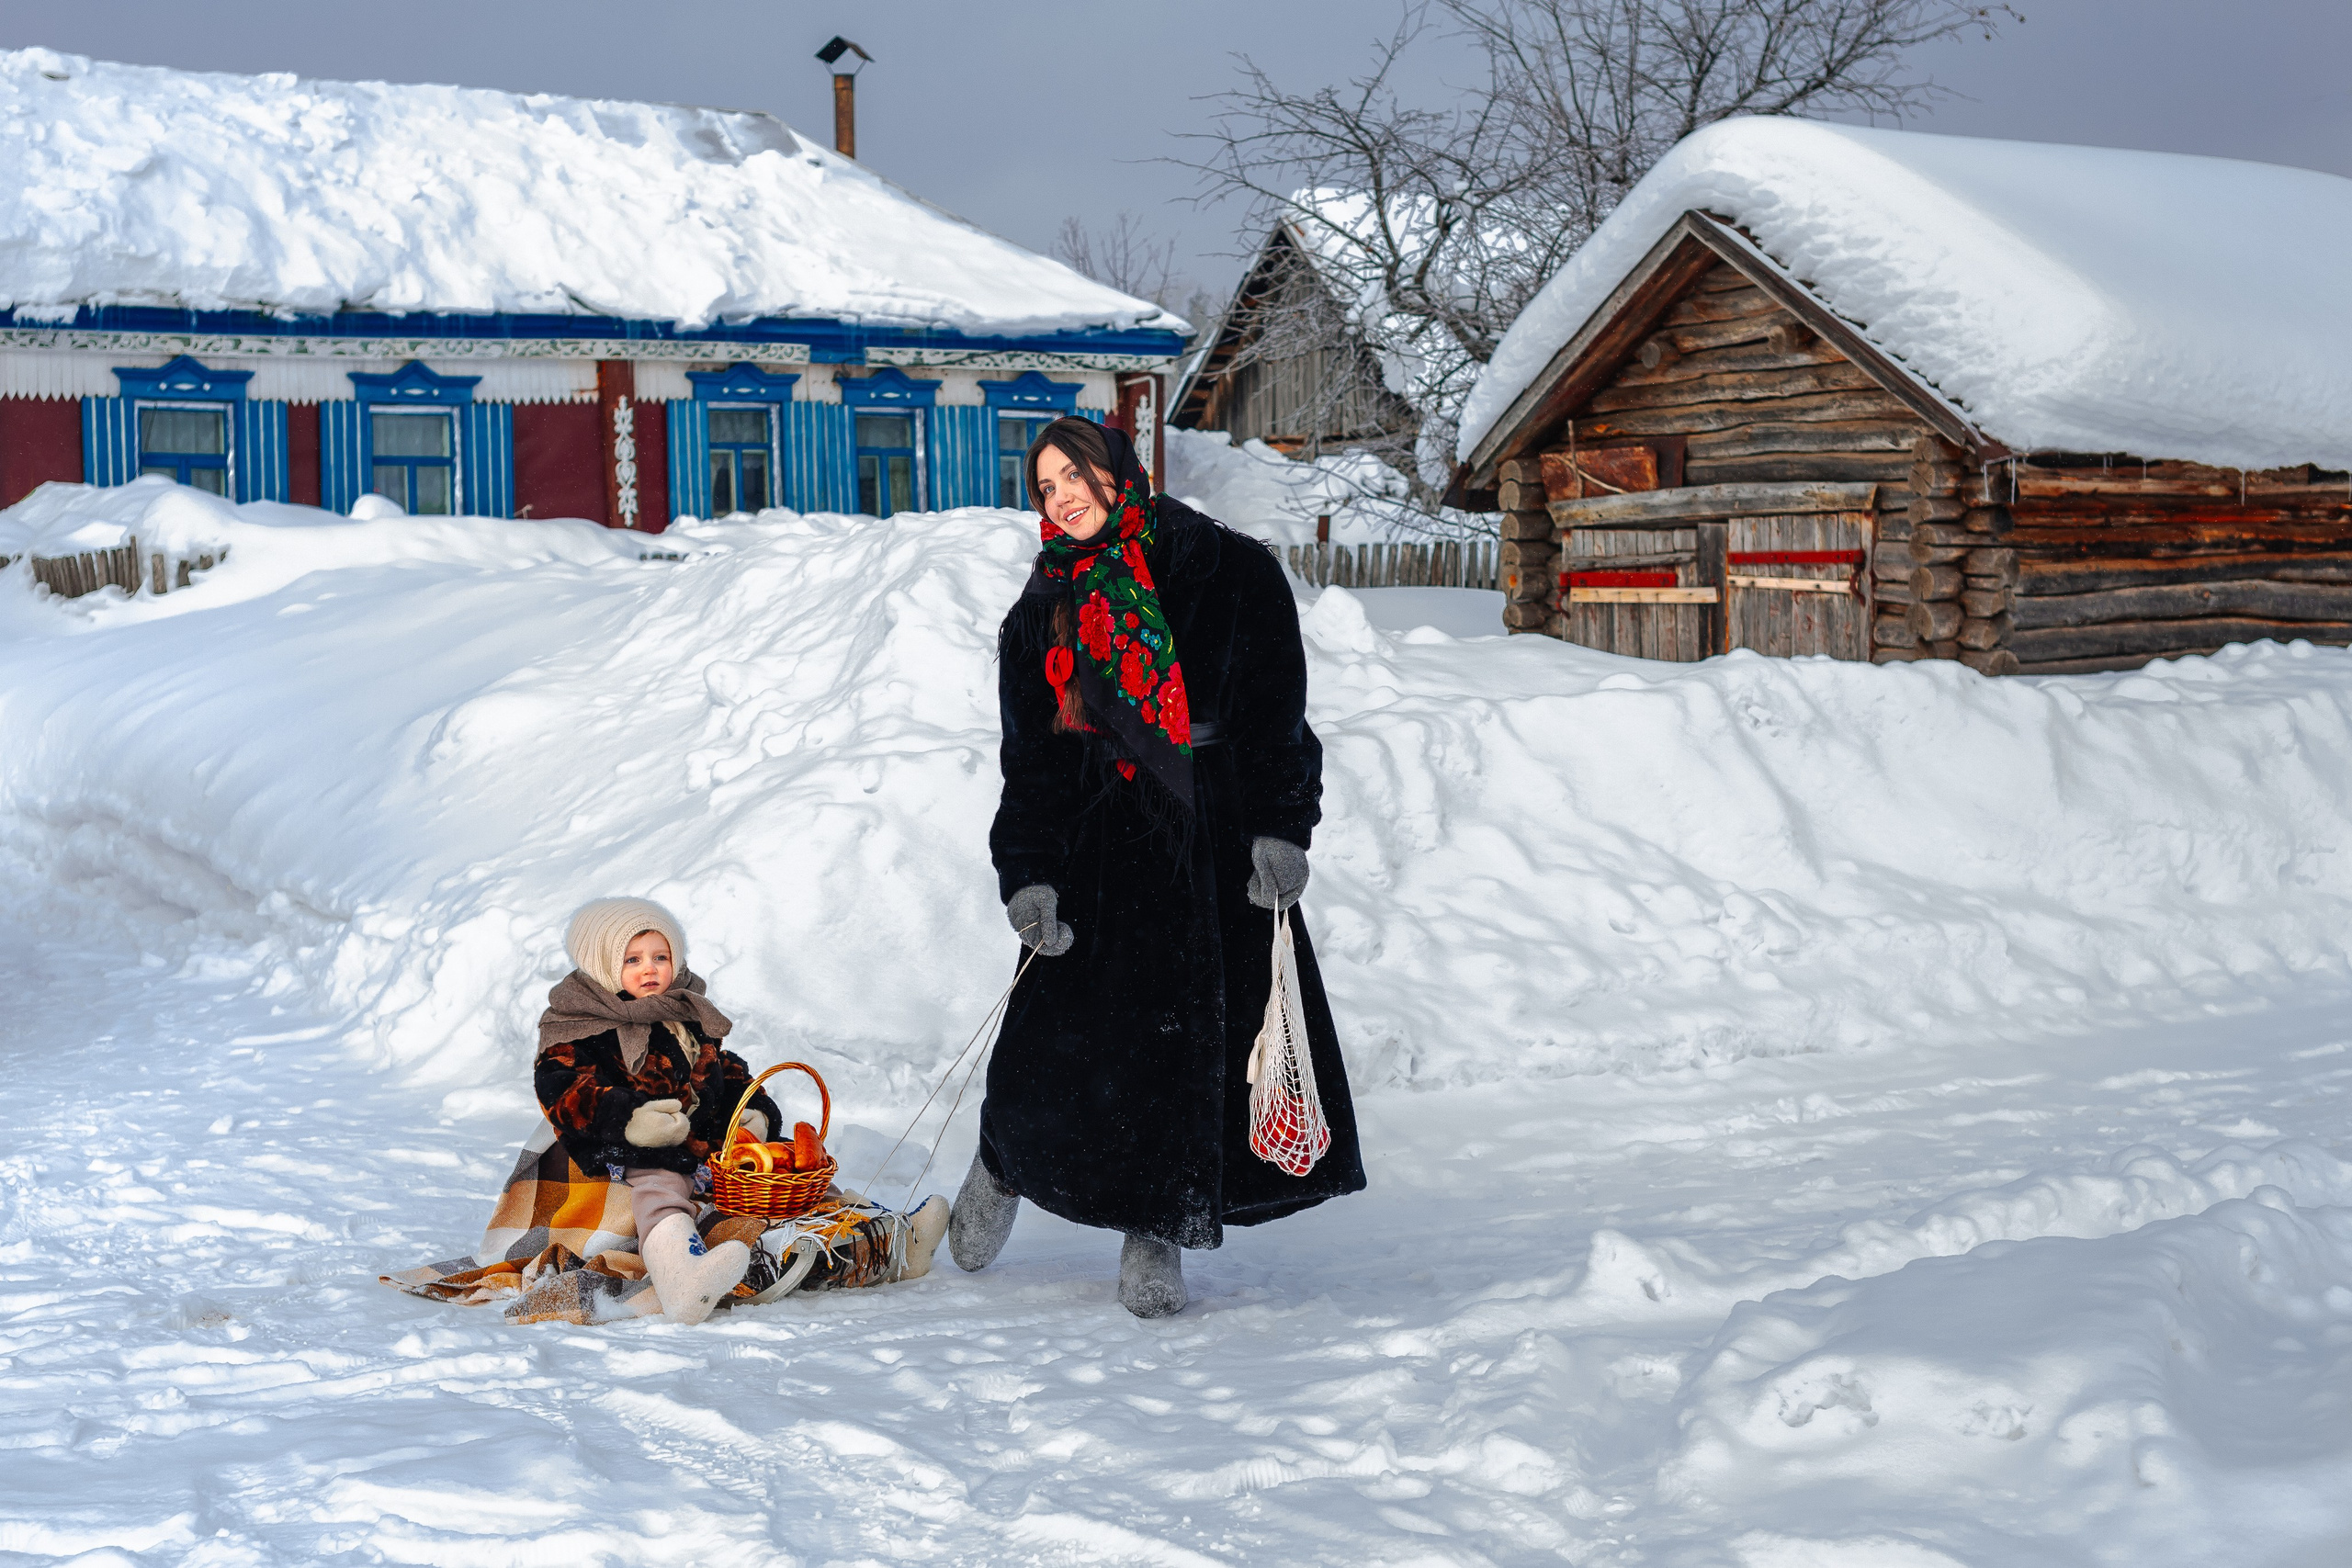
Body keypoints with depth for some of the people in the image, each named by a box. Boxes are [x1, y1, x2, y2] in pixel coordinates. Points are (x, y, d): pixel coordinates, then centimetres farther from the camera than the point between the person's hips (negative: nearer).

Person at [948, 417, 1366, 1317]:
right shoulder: (1043, 610, 11)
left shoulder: (1234, 574, 3)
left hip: (1222, 839, -1)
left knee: (1203, 1033, -5)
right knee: (1063, 1031, -7)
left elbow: (1277, 711, 1)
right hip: (1103, 842, 1)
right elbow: (1032, 755, 7)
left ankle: (1158, 1231, 7)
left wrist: (1280, 830, -9)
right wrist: (1027, 876, -5)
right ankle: (1004, 1167, 22)